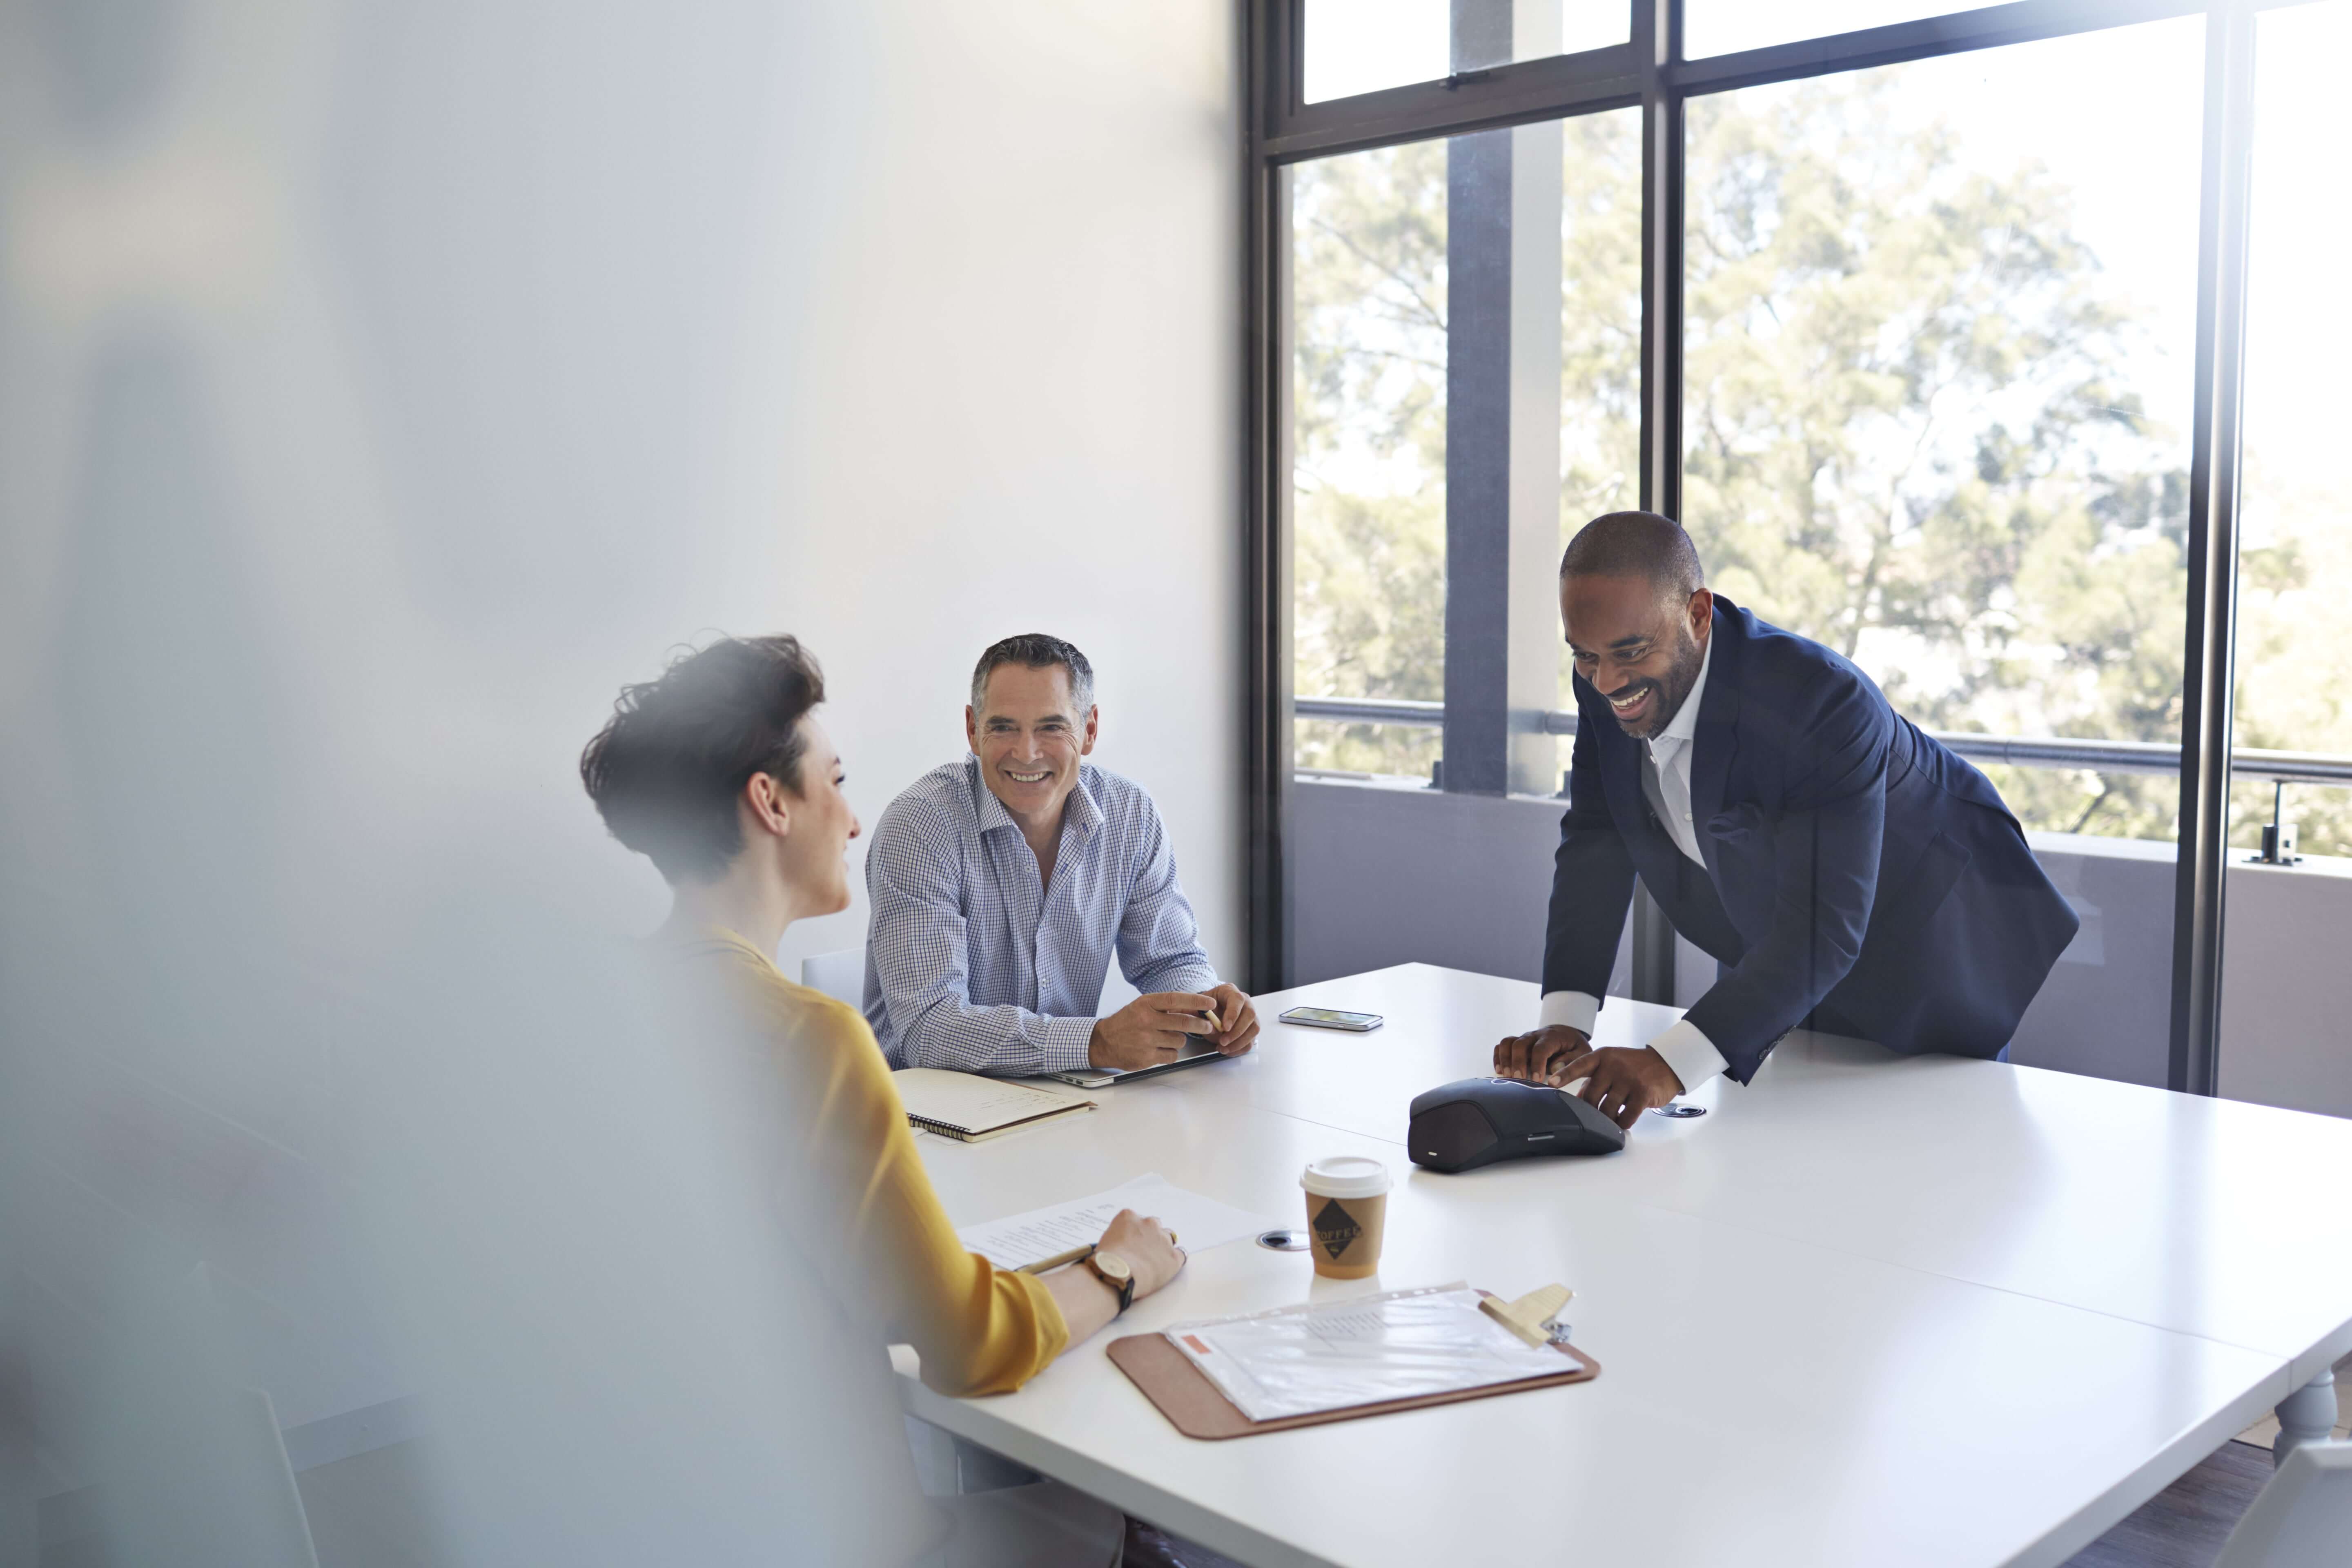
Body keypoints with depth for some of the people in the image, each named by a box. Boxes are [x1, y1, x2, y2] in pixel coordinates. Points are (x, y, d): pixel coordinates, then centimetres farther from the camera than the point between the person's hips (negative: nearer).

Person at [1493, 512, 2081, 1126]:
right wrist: (1562, 1022, -29)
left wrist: (1671, 1063, -54)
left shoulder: (1826, 703, -40)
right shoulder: (1607, 685, -19)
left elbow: (1824, 930, -43)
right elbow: (1595, 844, -15)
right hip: (1773, 944, 6)